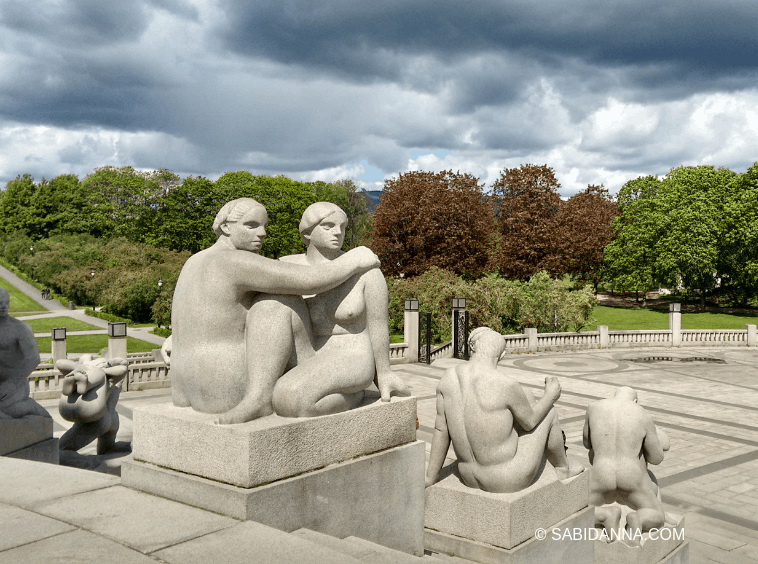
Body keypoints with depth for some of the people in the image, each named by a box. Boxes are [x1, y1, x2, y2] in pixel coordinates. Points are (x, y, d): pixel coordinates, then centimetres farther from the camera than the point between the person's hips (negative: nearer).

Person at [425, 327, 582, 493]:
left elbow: (440, 428, -2)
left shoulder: (449, 376, -9)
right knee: (549, 412, 15)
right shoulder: (505, 385, -25)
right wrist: (550, 396, 12)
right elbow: (529, 421, -7)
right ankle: (563, 467, 39)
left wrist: (431, 477, 6)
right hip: (509, 482, -6)